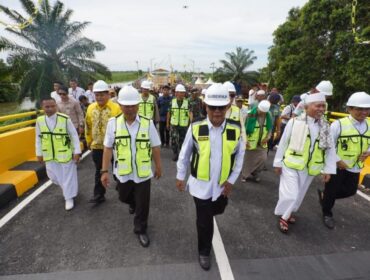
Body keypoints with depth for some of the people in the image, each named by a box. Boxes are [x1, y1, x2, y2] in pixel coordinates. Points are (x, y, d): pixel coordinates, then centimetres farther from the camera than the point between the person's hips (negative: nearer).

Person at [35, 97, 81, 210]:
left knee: (68, 176, 6)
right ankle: (69, 189, 45)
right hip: (49, 155, 5)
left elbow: (74, 135, -10)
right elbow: (38, 138, 8)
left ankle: (69, 198, 24)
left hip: (65, 154, -4)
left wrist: (77, 152, -10)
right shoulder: (40, 121, -4)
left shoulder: (65, 119, -16)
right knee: (53, 176, 16)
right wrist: (39, 153, 10)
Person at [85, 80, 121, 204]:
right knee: (99, 171, 14)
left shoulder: (116, 108, -14)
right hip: (97, 146, 4)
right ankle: (99, 195, 26)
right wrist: (89, 141, 14)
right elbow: (88, 126, 11)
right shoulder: (91, 108, 2)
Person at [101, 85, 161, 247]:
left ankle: (140, 230, 36)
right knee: (124, 197, 27)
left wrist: (158, 167, 4)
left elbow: (155, 147, -3)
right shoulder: (113, 123, -8)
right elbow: (108, 148, -3)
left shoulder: (148, 123, -12)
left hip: (143, 173, -2)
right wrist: (104, 171, -4)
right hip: (123, 172, 2)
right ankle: (132, 202, 63)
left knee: (142, 205, 10)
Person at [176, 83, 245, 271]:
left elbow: (239, 157, 1)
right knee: (204, 221, 10)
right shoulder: (195, 128, -16)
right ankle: (204, 252, 37)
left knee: (217, 211, 27)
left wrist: (231, 180, -2)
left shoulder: (235, 130, -11)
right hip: (201, 184, -2)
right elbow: (184, 154, -3)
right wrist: (180, 177, 3)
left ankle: (204, 213, 63)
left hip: (222, 185, 3)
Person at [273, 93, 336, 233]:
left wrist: (328, 169, 0)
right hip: (291, 165, -4)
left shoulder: (325, 126, -2)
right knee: (290, 195, -5)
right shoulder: (294, 122, -14)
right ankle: (283, 216, 22)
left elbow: (330, 149, 3)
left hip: (309, 168, 4)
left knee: (299, 194, 19)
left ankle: (289, 213, 44)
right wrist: (278, 162, -4)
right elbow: (283, 143, -7)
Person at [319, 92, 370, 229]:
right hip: (336, 166, -6)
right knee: (332, 191, 10)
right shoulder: (339, 124, -16)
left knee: (350, 191, 17)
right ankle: (327, 214, 34)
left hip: (355, 167, 6)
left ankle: (324, 195, 42)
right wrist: (337, 160, -17)